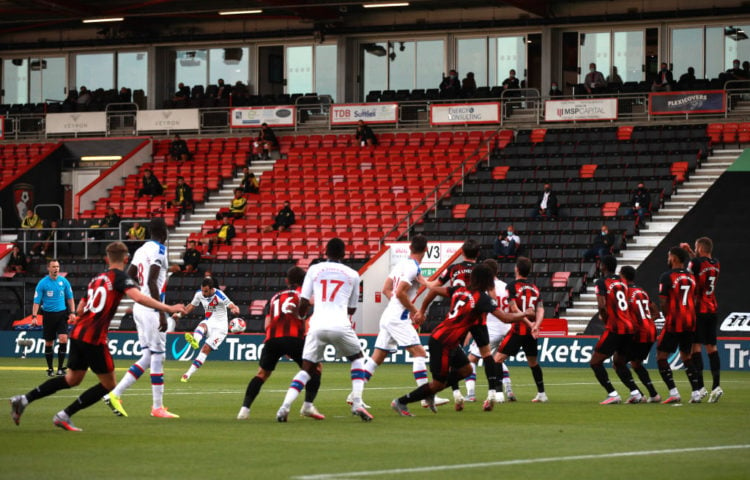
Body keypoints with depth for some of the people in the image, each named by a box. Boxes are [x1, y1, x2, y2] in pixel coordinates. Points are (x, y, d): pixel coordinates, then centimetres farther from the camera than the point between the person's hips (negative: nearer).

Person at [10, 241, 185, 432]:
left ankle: (23, 400, 16)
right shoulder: (119, 277, -4)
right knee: (108, 385, 6)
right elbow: (138, 297, -22)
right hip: (94, 338, -8)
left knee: (72, 379, 23)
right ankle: (64, 416, 3)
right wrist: (168, 309, -20)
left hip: (77, 333, 8)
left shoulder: (96, 279, 18)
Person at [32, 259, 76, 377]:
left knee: (63, 339, -14)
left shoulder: (64, 281, 2)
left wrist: (72, 313, 3)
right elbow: (36, 301, -6)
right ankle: (50, 368, 19)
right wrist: (34, 316, -15)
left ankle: (60, 367, -8)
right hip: (48, 315, -1)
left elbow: (70, 298, 12)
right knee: (49, 343, 5)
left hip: (62, 314, 1)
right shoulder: (42, 283, -5)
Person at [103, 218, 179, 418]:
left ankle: (115, 394, 6)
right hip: (151, 309, -8)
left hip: (139, 308, 8)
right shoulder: (159, 250, -12)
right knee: (157, 356, -2)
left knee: (147, 357, 12)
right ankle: (158, 407, 1)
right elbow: (151, 281, -22)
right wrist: (161, 313, -23)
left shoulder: (141, 250, 13)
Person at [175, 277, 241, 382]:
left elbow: (231, 305, -29)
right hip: (208, 323, 4)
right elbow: (192, 305, 19)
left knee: (206, 349, -16)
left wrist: (235, 309, -52)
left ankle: (188, 374, -18)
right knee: (202, 325, -34)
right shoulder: (199, 294, 0)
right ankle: (195, 341, -67)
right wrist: (180, 314, 12)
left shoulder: (219, 295, -18)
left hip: (220, 327, -4)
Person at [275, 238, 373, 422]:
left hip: (317, 325, 1)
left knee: (307, 369, 11)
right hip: (341, 325, -1)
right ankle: (357, 403, 8)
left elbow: (304, 303, 8)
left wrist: (300, 318, 29)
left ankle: (285, 406, -8)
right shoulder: (352, 274, 13)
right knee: (357, 358, 23)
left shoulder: (314, 270, 12)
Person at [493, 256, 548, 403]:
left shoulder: (512, 286, -4)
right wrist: (536, 326, -11)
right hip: (531, 332, 6)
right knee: (533, 362, 21)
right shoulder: (535, 288, 11)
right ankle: (542, 394, 25)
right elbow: (540, 309, 1)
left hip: (518, 330, -6)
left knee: (497, 359, -4)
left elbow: (514, 308, -13)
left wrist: (530, 324, -14)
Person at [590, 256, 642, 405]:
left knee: (595, 362, 1)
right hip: (629, 327, 7)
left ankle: (612, 394, -10)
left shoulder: (602, 282, -6)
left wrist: (605, 320, 1)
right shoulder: (622, 282, 16)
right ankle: (635, 392, 7)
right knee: (619, 363, 22)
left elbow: (602, 305, -17)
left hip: (614, 329, -7)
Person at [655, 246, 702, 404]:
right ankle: (696, 393, 8)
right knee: (686, 357, 17)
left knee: (661, 357, 1)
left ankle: (674, 393, -9)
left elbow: (663, 303, -10)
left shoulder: (667, 277, -9)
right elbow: (694, 301, 16)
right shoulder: (691, 277, 11)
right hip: (690, 321, 7)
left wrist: (668, 318, 5)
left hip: (674, 322, -7)